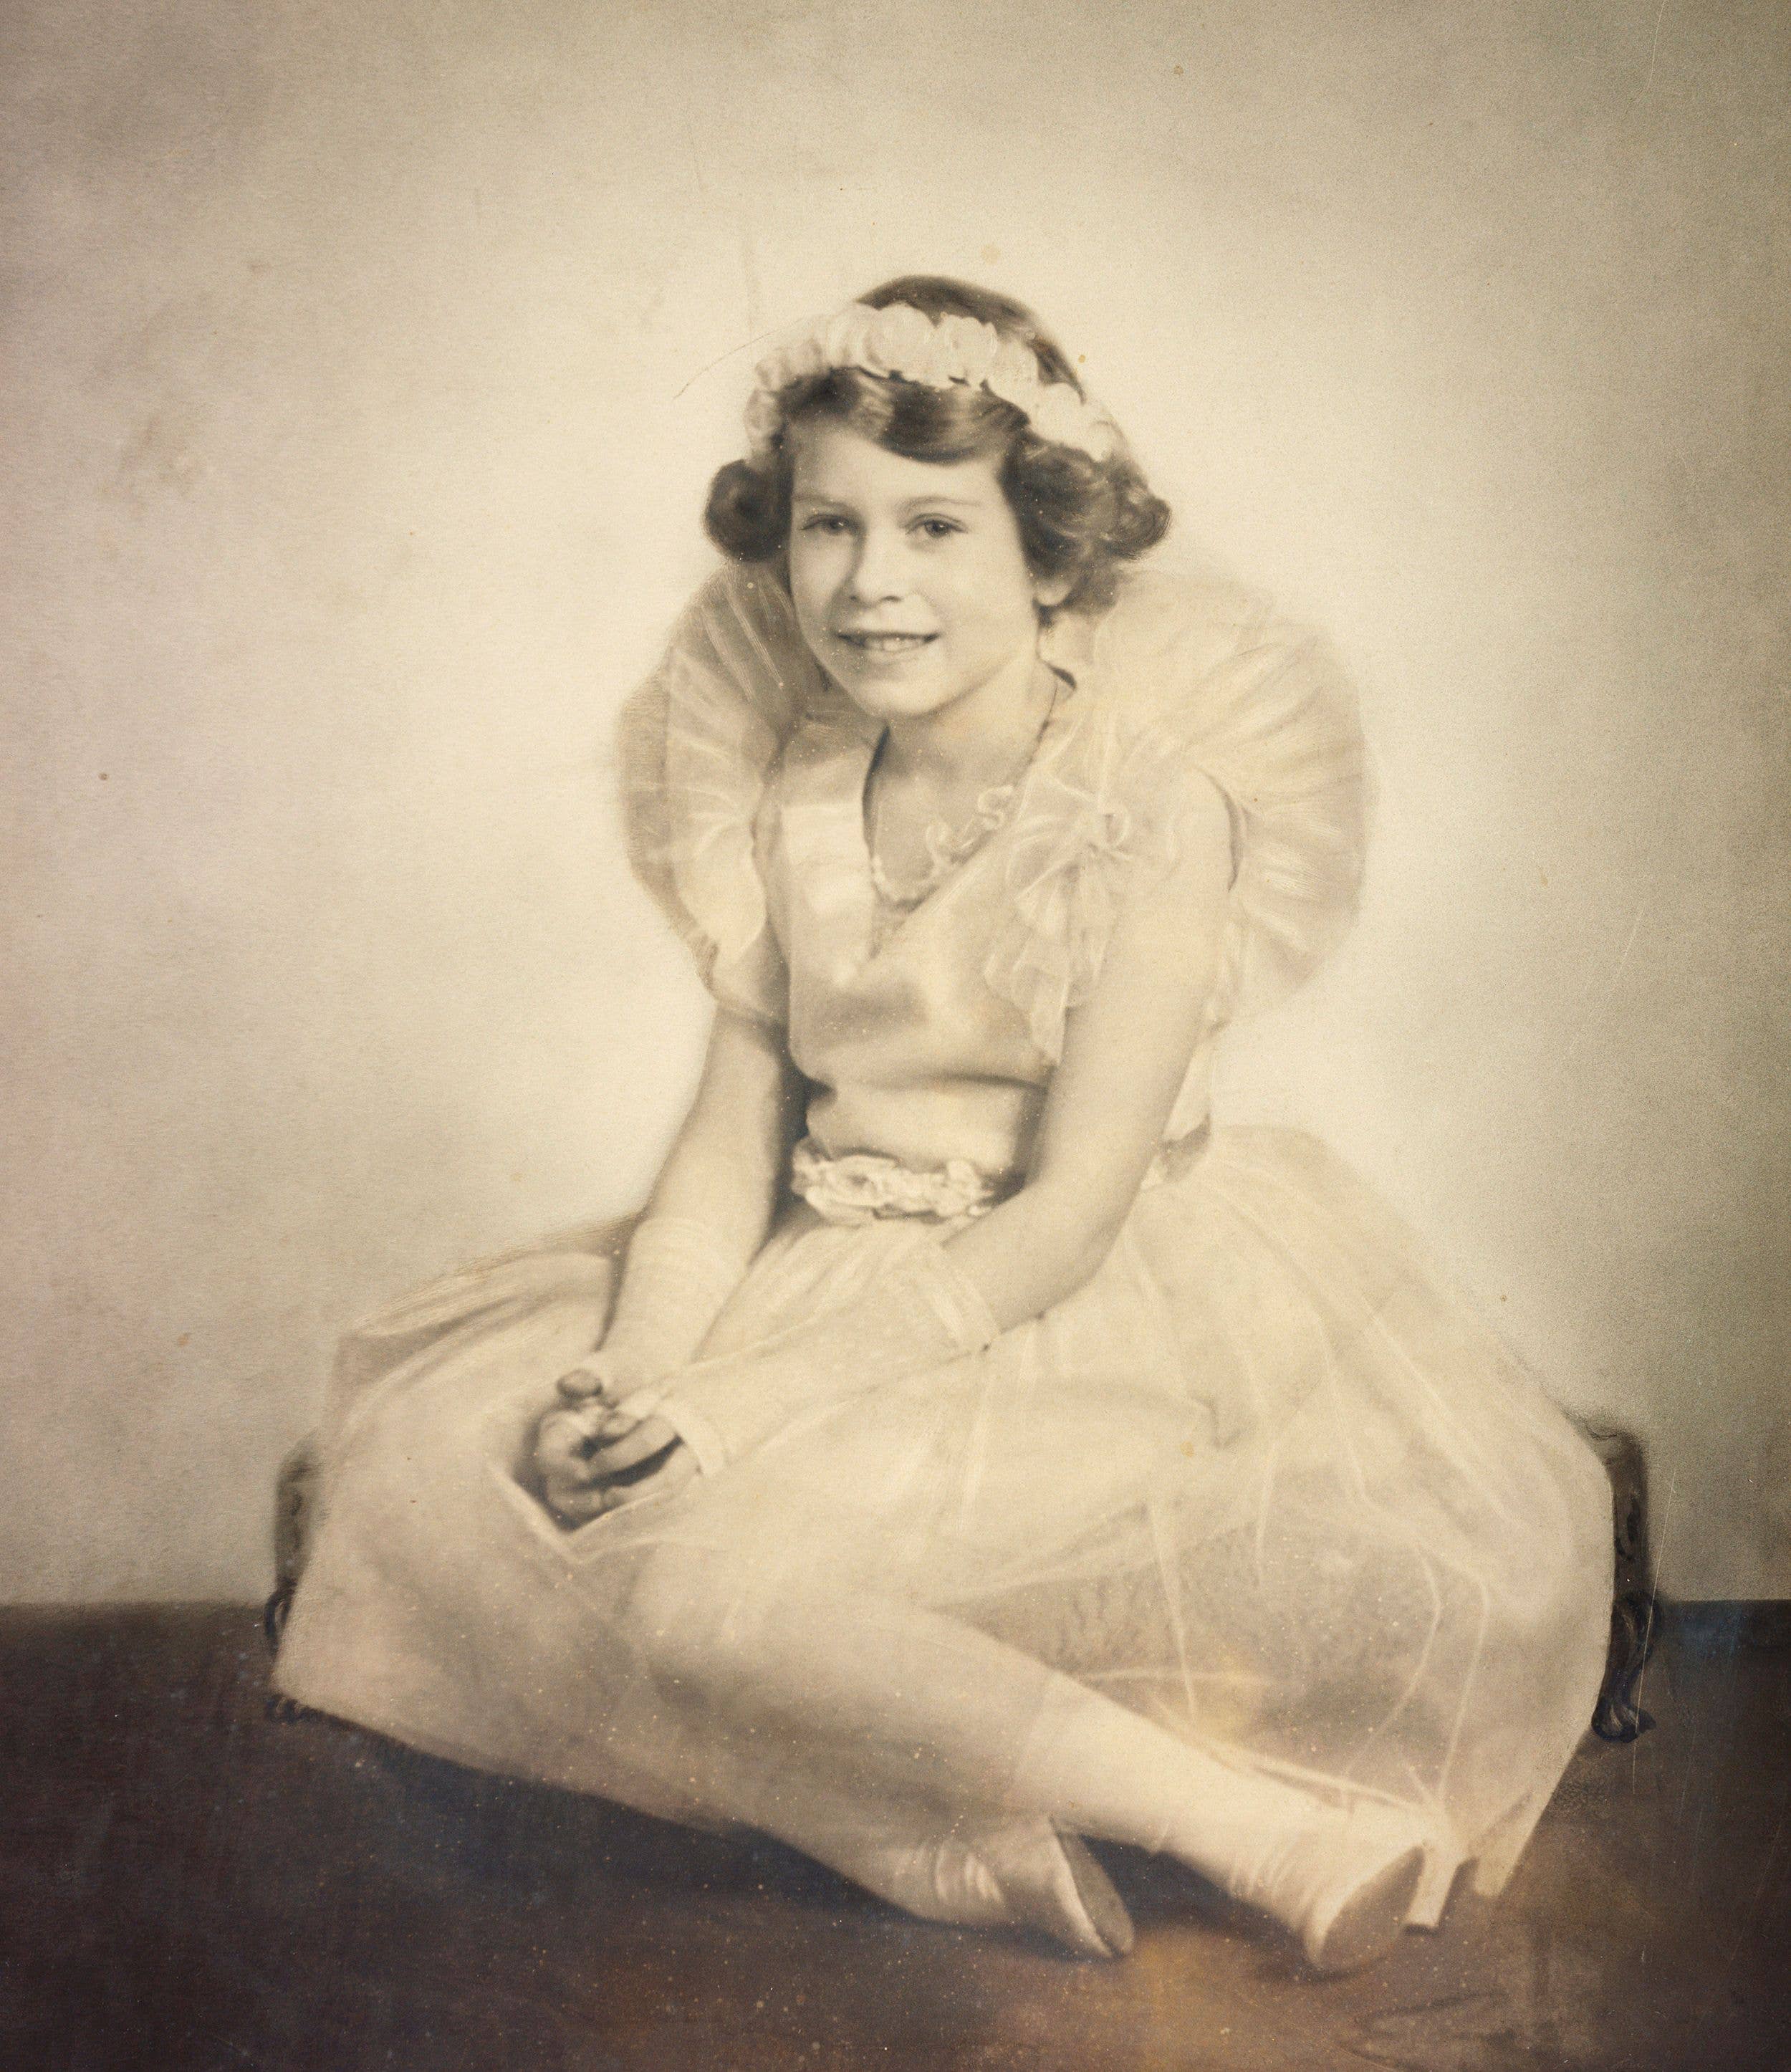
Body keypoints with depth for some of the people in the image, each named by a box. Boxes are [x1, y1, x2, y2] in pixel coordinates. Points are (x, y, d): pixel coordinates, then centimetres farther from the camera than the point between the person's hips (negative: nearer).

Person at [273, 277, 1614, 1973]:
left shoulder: (1154, 811, -12)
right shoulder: (800, 796, 7)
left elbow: (1069, 1217, -16)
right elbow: (734, 1138, 5)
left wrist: (746, 1409, -23)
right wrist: (632, 1374, -14)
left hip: (1072, 1327, -6)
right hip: (832, 1290, 7)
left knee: (710, 1563, -29)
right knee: (446, 1446, -13)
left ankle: (1286, 1834, -17)